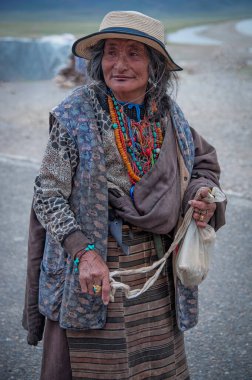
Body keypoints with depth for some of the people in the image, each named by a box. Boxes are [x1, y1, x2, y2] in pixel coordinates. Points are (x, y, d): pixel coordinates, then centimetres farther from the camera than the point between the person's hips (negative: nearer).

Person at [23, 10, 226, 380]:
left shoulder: (169, 115, 3)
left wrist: (204, 193, -2)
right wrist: (83, 252, -23)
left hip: (157, 270, 4)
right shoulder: (75, 115, -10)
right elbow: (48, 196, -11)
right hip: (94, 273, -4)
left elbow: (205, 160, 20)